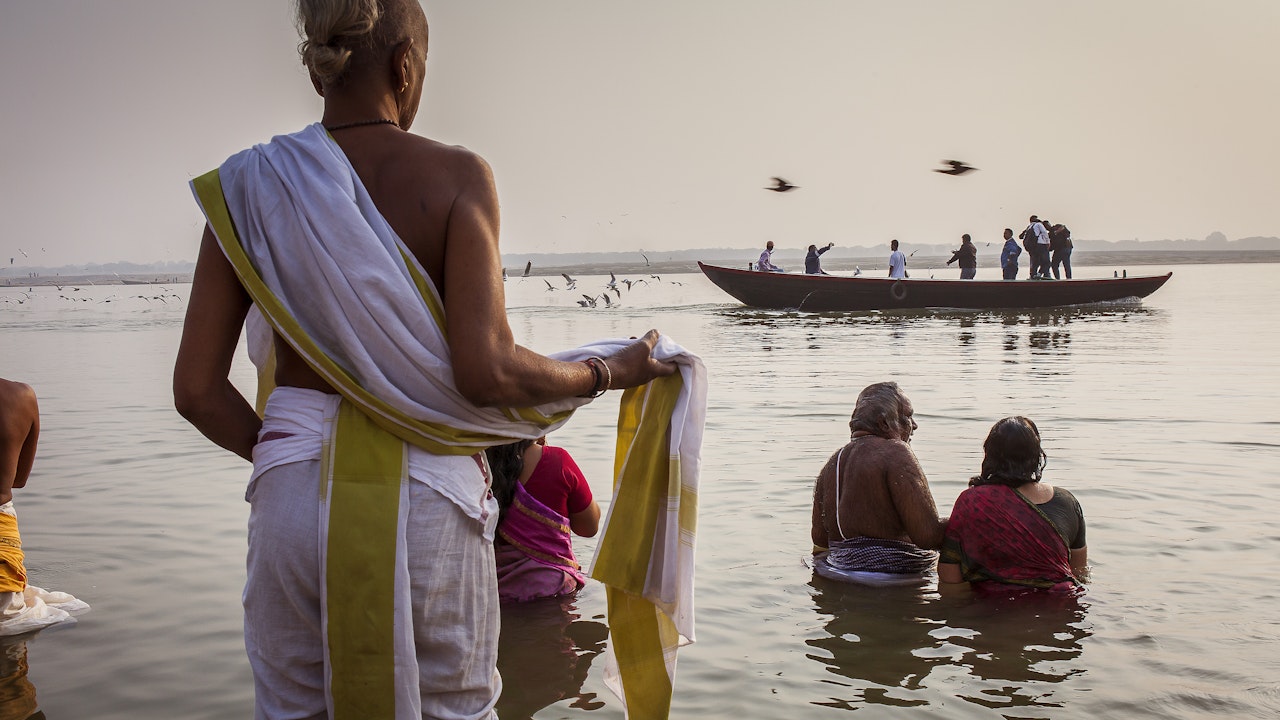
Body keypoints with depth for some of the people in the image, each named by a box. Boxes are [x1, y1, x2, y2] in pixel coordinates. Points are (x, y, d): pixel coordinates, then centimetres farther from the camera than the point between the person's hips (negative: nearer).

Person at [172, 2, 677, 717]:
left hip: (293, 496, 3)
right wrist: (607, 372, 1)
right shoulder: (456, 176, -6)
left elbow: (198, 389, 0)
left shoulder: (249, 186, 3)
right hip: (429, 500, -2)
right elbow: (486, 373, -15)